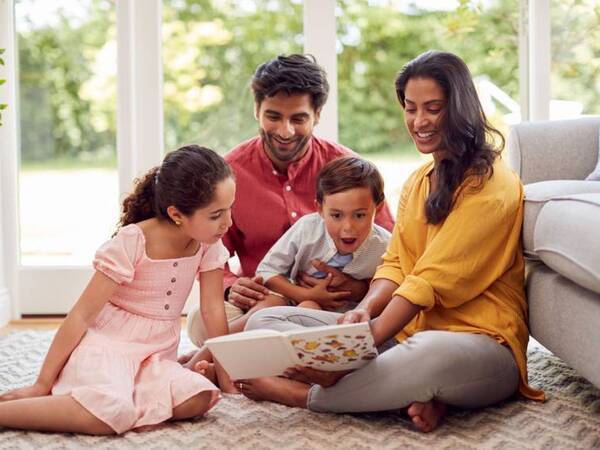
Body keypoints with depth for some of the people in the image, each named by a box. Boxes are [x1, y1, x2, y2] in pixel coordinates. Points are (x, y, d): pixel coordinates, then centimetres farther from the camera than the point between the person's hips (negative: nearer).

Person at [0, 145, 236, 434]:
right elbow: (82, 315, -15)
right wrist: (42, 383, -15)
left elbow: (213, 310, 1)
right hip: (105, 344, -5)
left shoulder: (209, 243, -3)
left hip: (155, 357, 6)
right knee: (112, 413, -37)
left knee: (198, 400, -26)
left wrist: (226, 376, -2)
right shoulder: (132, 242, -17)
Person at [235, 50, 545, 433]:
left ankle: (301, 394, -19)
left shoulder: (492, 186, -9)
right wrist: (364, 309, -14)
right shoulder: (417, 182, 18)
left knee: (430, 353, -45)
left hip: (480, 341, -8)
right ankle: (411, 393, -21)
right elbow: (395, 265, 9)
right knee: (264, 322, -3)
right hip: (407, 329, 8)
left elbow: (430, 282, -17)